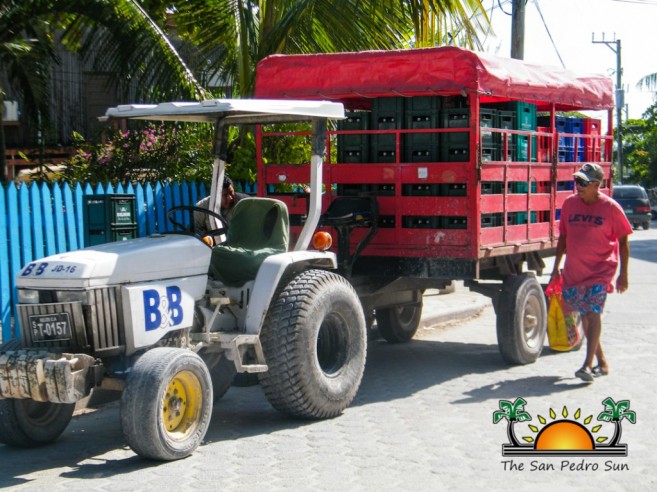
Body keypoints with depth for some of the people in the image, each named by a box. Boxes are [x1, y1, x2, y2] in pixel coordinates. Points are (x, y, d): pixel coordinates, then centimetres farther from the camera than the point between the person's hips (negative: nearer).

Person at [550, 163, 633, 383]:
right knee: (585, 315, 9)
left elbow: (623, 241, -1)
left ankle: (588, 365, -23)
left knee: (593, 312, -18)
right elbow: (563, 236, 13)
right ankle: (601, 362, 22)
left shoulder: (610, 208, -7)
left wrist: (623, 274, -2)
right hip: (574, 271, 5)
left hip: (601, 270, -5)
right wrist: (556, 267, 11)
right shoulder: (569, 203, 4)